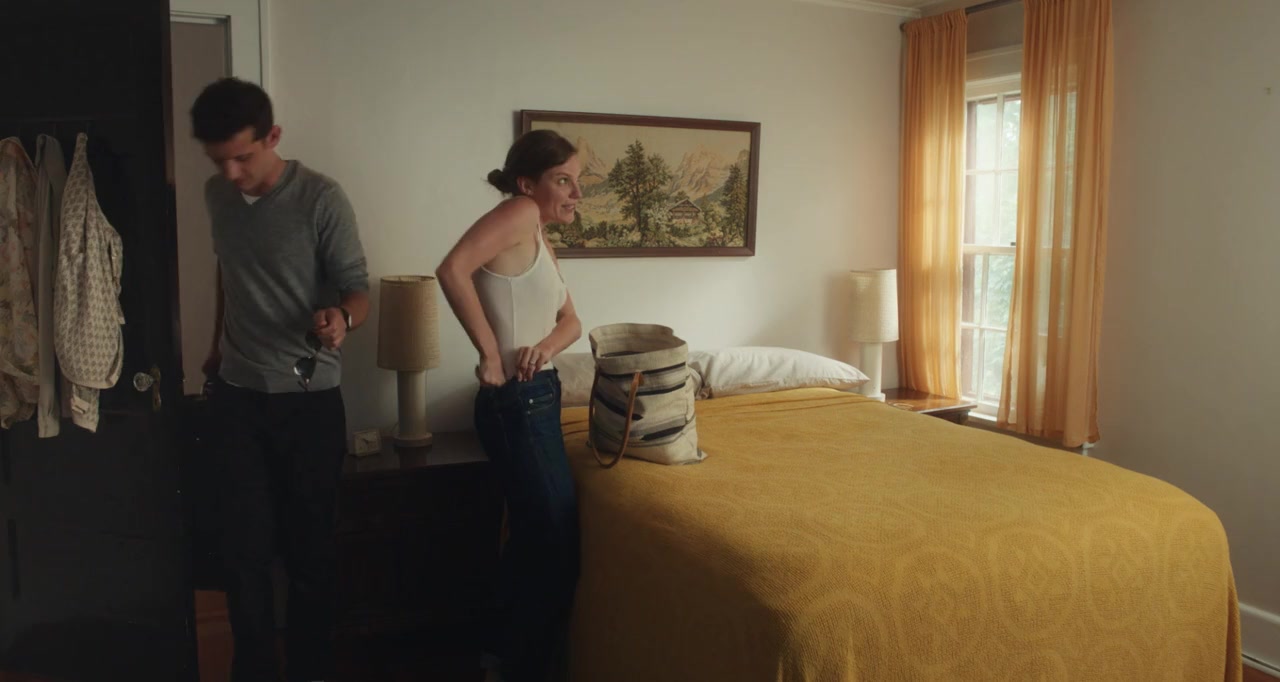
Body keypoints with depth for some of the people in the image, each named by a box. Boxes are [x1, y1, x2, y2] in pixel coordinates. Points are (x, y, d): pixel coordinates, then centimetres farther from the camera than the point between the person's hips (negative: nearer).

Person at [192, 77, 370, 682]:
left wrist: (342, 317, -35)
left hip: (309, 399, -4)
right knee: (244, 543, 7)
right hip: (236, 396, 4)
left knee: (308, 542, 7)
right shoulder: (216, 195, 4)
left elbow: (357, 289, -13)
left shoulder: (322, 198, -14)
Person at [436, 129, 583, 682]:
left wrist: (547, 345, -6)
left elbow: (571, 321, 17)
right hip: (517, 404, -10)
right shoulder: (520, 213, -13)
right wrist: (490, 352, -22)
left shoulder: (540, 239, 14)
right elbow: (452, 269, -29)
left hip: (536, 399, 10)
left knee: (536, 533, 21)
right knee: (557, 541, 1)